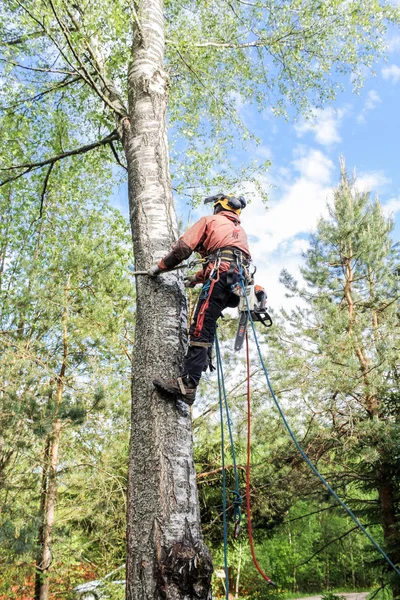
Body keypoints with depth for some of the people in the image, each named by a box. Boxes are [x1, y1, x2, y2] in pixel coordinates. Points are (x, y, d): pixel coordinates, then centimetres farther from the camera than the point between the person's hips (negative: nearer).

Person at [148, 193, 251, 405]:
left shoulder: (209, 220, 17)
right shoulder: (240, 230, 37)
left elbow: (182, 248, 7)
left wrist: (160, 267, 19)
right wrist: (198, 277, 45)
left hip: (221, 276, -8)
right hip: (240, 279, 8)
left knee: (200, 330, -17)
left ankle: (187, 384, -27)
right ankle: (202, 359, 10)